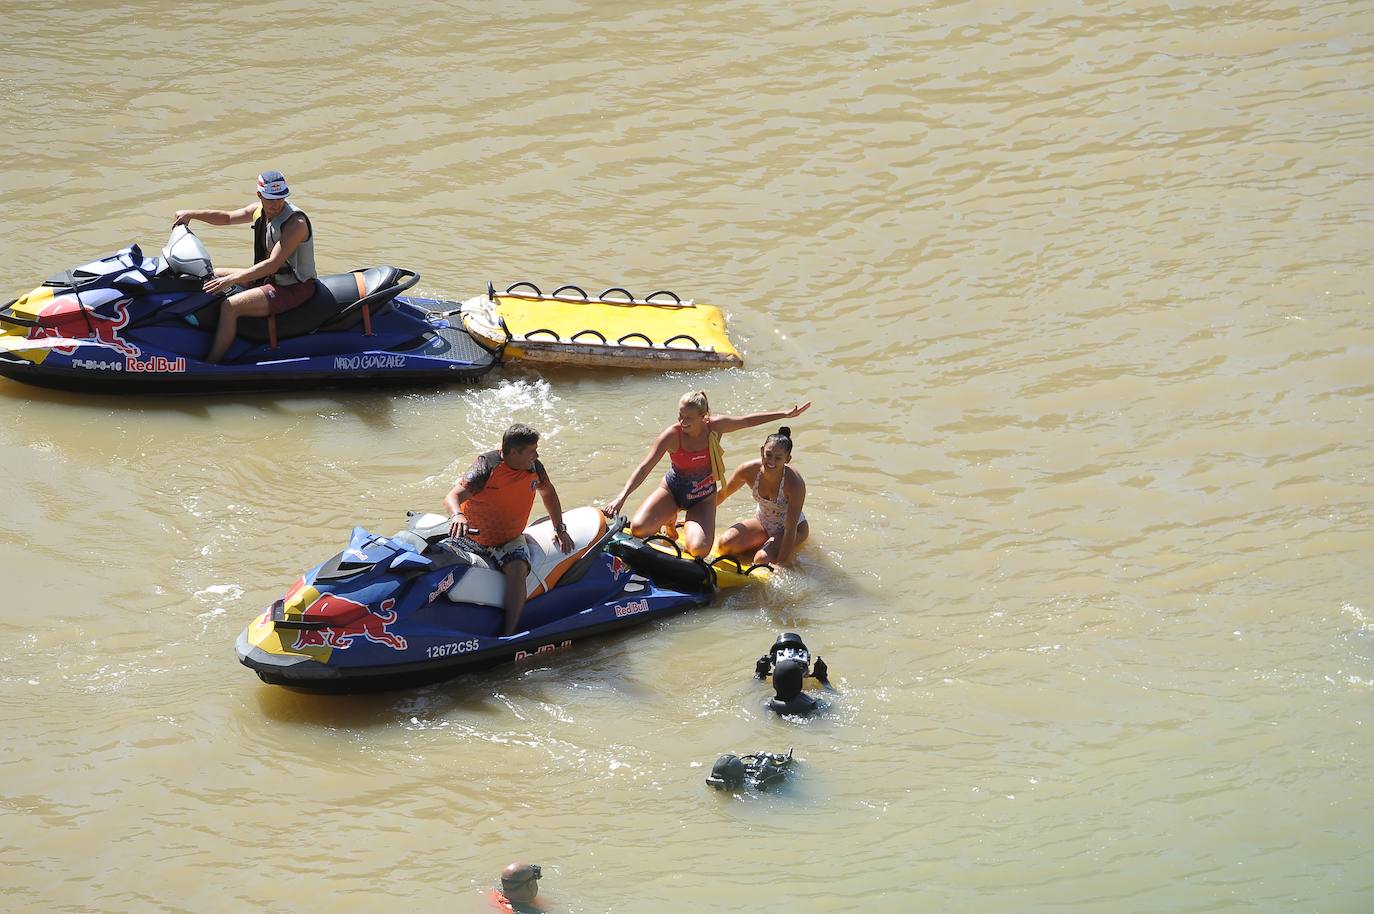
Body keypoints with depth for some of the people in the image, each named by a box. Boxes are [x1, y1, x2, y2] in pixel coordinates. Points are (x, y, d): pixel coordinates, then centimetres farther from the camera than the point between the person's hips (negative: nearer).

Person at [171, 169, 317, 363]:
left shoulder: (296, 222, -25)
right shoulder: (261, 210, 1)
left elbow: (273, 264, -32)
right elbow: (227, 217, 17)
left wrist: (231, 279, -36)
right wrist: (191, 214, 3)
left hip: (295, 288, -10)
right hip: (270, 279, 10)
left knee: (229, 306, -25)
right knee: (212, 276, 16)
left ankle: (210, 365, -19)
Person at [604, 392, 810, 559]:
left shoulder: (715, 426, -17)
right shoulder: (671, 435, -24)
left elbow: (748, 420, 0)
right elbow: (645, 467, -28)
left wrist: (785, 414, 6)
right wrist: (621, 497, -39)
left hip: (703, 498, 0)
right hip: (672, 491, 0)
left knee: (699, 550, -26)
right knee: (638, 528, -24)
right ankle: (669, 520, 14)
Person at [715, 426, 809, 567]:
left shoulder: (794, 484, -33)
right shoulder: (749, 471, -21)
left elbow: (790, 529, -30)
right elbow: (721, 494, -3)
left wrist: (780, 563, -34)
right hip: (762, 524, 5)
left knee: (763, 560, -28)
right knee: (726, 544, -18)